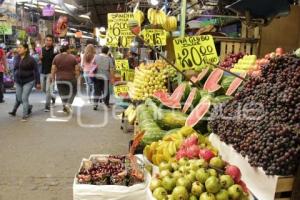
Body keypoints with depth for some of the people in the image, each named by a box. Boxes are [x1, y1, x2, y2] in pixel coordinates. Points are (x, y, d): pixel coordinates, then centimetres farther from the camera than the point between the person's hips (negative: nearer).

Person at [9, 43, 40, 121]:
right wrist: (15, 78, 12)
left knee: (24, 98, -6)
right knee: (19, 98, 11)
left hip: (28, 81, -6)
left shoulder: (31, 59, -12)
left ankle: (25, 115, 7)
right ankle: (29, 107, 38)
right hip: (18, 82, 6)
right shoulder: (17, 58, 3)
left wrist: (37, 83, -9)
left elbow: (36, 71, -9)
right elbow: (15, 68, 17)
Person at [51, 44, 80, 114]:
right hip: (70, 79, -2)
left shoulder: (56, 57, 2)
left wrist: (52, 78, 9)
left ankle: (65, 105, 16)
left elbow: (53, 69, 0)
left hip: (59, 79, 2)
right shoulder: (73, 57, -4)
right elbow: (77, 69, -4)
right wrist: (77, 77, 6)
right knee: (73, 92, 13)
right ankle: (68, 104, -4)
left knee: (63, 93, 14)